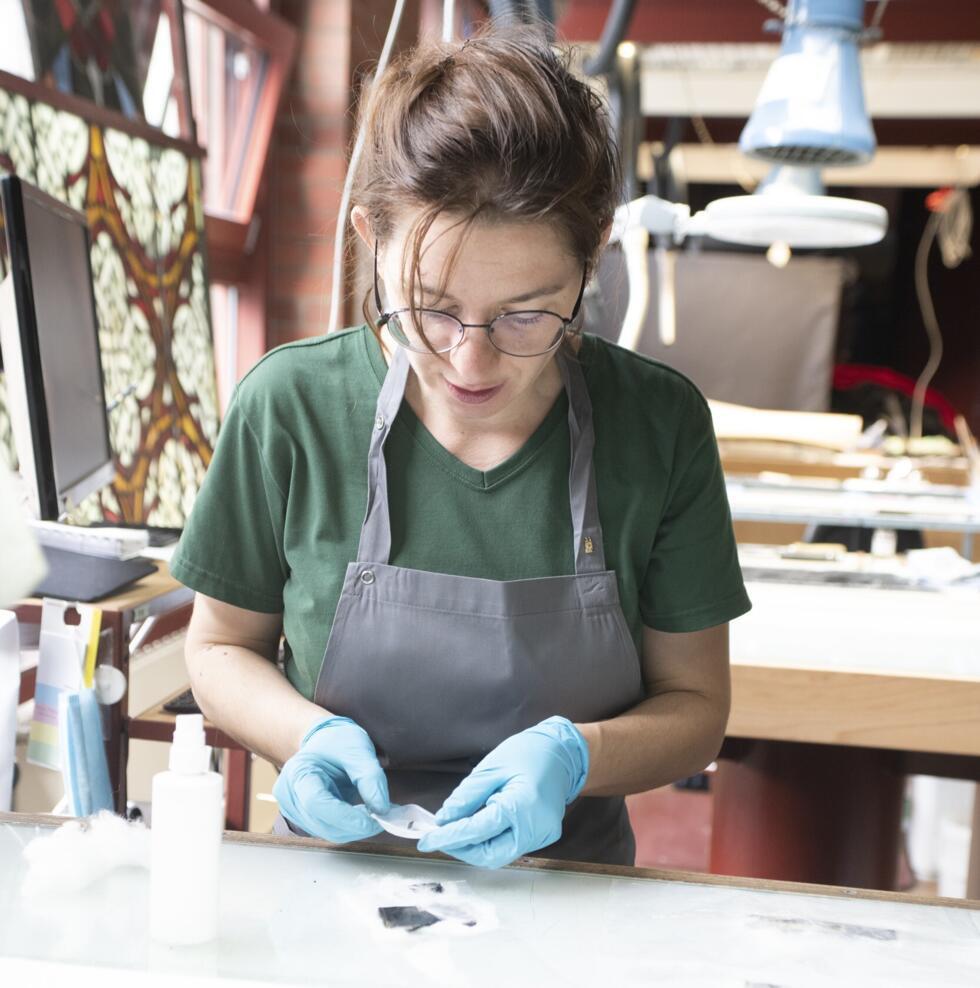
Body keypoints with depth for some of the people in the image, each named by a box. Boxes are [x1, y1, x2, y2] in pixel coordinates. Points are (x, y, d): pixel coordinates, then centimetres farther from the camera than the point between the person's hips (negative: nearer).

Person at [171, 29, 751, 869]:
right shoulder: (290, 405, -10)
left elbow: (694, 708, 0)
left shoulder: (660, 425, -9)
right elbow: (222, 646, 5)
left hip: (568, 875, 1)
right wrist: (308, 734, -15)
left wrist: (573, 757, -20)